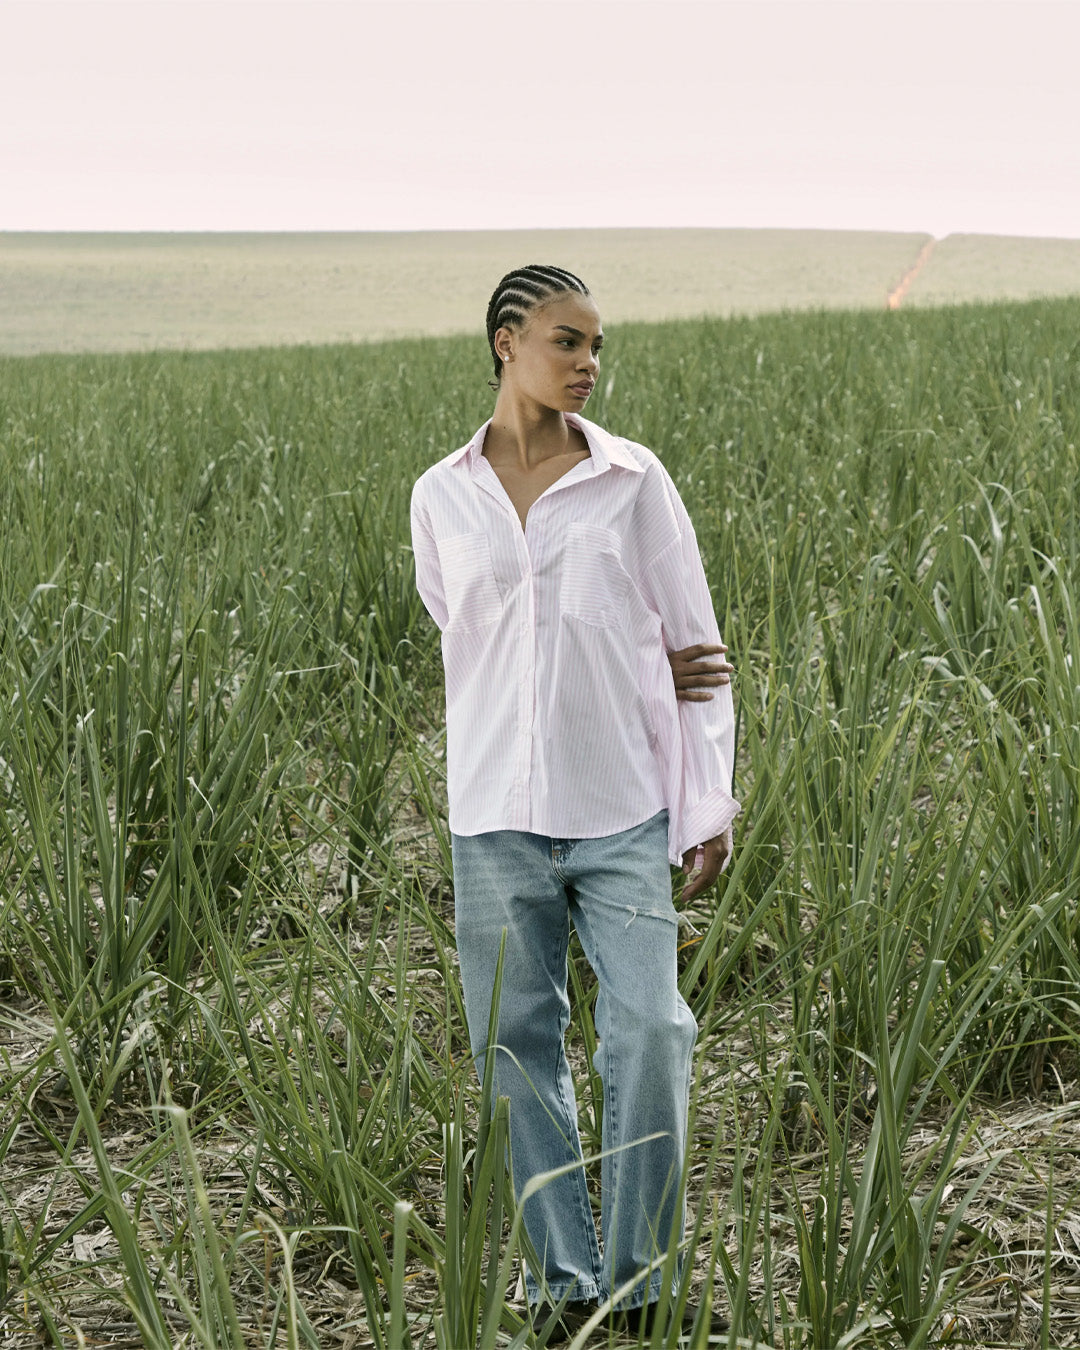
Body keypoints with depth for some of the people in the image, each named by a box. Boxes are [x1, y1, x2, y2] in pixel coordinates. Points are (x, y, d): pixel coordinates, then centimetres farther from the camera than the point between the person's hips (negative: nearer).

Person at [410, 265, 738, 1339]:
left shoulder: (632, 482, 2)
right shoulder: (441, 498, 5)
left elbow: (694, 647, 3)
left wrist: (708, 811, -3)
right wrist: (609, 668, 3)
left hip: (622, 806, -1)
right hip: (497, 807, 2)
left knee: (648, 1034, -8)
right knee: (519, 1042, 5)